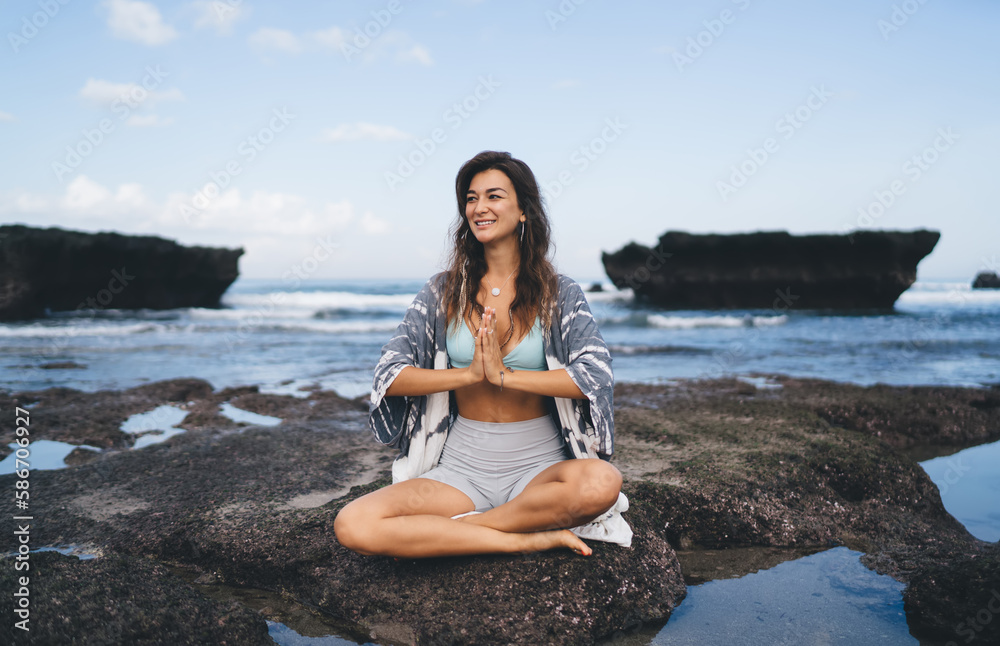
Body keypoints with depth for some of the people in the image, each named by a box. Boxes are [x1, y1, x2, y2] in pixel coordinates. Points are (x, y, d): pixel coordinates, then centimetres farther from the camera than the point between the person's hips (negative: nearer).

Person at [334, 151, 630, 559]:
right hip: (461, 467, 1)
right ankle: (529, 539, -18)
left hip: (538, 463, -1)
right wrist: (469, 373, -14)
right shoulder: (442, 291, 6)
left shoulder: (559, 293, 2)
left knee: (602, 482, -37)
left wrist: (505, 374, -17)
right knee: (352, 526, -24)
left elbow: (597, 376, -13)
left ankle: (443, 532, -16)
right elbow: (388, 376, -1)